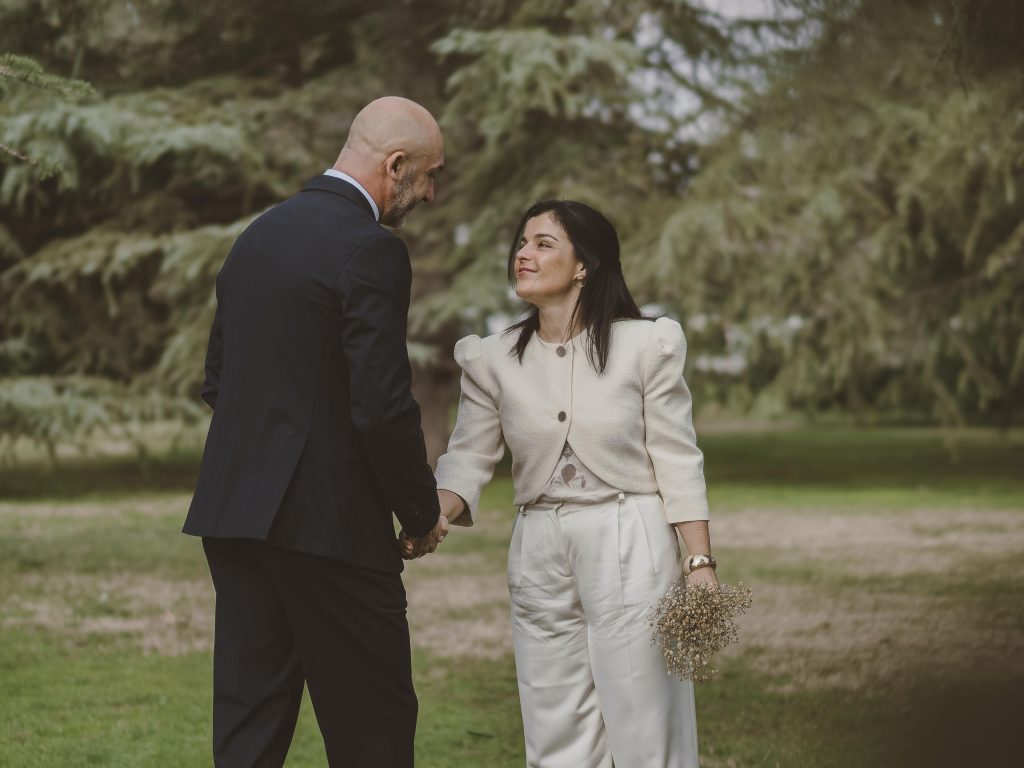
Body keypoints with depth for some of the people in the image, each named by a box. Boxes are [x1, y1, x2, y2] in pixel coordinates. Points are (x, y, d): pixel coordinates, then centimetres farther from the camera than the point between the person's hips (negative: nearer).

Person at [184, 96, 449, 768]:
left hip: (234, 510, 8)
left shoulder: (260, 233, 14)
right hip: (330, 521, -8)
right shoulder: (371, 251, -13)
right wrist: (423, 513, -3)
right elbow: (383, 405, -17)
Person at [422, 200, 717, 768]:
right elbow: (468, 460, 2)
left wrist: (700, 562, -7)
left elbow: (677, 462, -3)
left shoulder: (645, 346, -4)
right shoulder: (494, 360, 4)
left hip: (630, 550, -3)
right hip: (540, 556, 3)